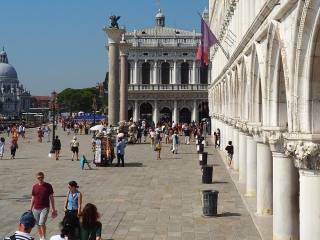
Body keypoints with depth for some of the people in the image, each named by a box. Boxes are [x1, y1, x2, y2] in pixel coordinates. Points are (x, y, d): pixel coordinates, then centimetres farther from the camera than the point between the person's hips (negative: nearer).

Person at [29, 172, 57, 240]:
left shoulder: (48, 186, -4)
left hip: (45, 208, -4)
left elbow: (51, 197, 0)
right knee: (38, 224, 10)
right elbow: (33, 198, 10)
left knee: (42, 223, -17)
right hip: (36, 208, 4)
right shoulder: (35, 187, 4)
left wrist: (53, 208, -3)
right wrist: (30, 209, 8)